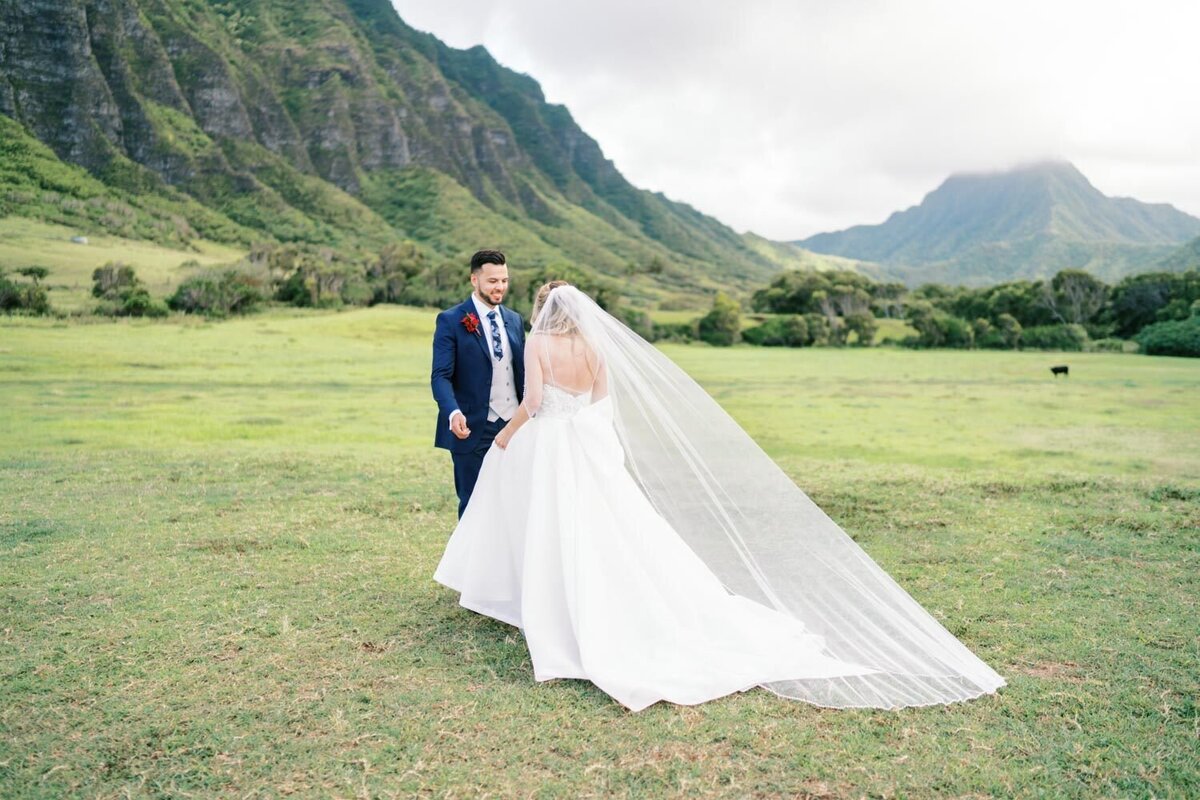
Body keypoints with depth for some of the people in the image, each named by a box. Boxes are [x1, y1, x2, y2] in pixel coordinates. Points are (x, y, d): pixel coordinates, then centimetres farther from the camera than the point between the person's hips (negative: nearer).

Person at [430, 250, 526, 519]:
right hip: (473, 430, -5)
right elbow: (441, 375, -14)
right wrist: (453, 412, -31)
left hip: (514, 427, 5)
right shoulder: (451, 320, -6)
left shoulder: (514, 320, 11)